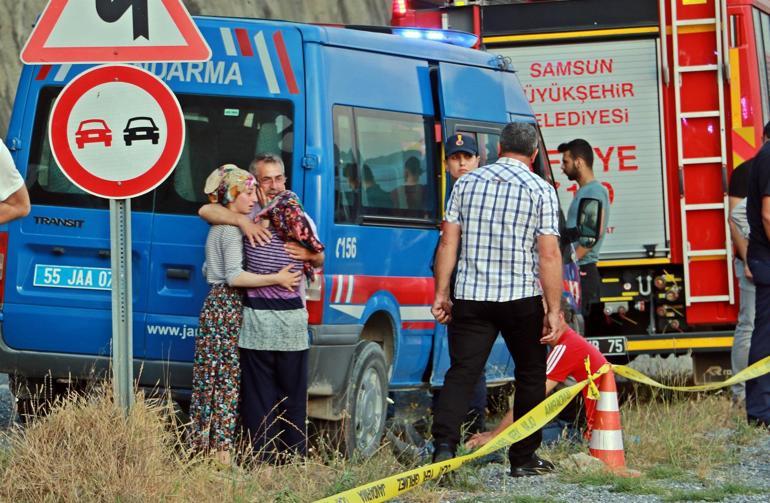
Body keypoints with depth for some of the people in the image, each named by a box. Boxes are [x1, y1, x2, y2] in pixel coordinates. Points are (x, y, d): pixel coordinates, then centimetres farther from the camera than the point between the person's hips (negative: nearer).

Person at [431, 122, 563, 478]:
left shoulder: (467, 182, 7)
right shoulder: (541, 190, -2)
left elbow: (448, 242, 5)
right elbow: (549, 255, -9)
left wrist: (441, 295, 10)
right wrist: (553, 311, -7)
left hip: (471, 297, 2)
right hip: (521, 300, -2)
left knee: (461, 372, -1)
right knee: (530, 375, 14)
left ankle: (444, 445, -20)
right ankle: (523, 458, 19)